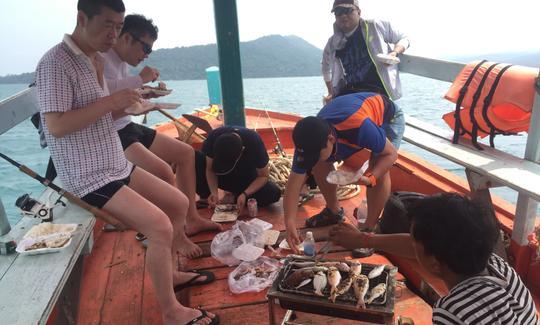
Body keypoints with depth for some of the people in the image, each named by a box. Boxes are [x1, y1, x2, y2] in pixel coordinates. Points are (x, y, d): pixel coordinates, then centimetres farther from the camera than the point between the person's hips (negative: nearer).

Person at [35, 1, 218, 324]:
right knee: (160, 226, -21)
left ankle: (168, 272, 29)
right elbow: (56, 126, -23)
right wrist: (110, 102, -23)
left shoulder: (97, 60, 10)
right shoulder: (55, 63, -16)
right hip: (89, 176, -9)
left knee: (179, 203, 12)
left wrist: (124, 104, 0)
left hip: (117, 165, 9)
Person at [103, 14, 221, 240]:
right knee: (164, 172, -27)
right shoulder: (100, 59, -15)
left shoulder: (122, 63, 14)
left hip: (127, 128, 10)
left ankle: (192, 219, 12)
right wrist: (139, 79, -24)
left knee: (186, 153, 8)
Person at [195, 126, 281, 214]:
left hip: (246, 179, -1)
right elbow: (210, 169, -15)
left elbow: (263, 176, -20)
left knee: (274, 193, -29)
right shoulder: (213, 137, -27)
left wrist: (244, 194, -34)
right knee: (195, 158, -26)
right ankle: (205, 198, -7)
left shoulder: (254, 141, -32)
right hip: (221, 177, 1)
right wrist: (214, 192, -32)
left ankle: (233, 198, -7)